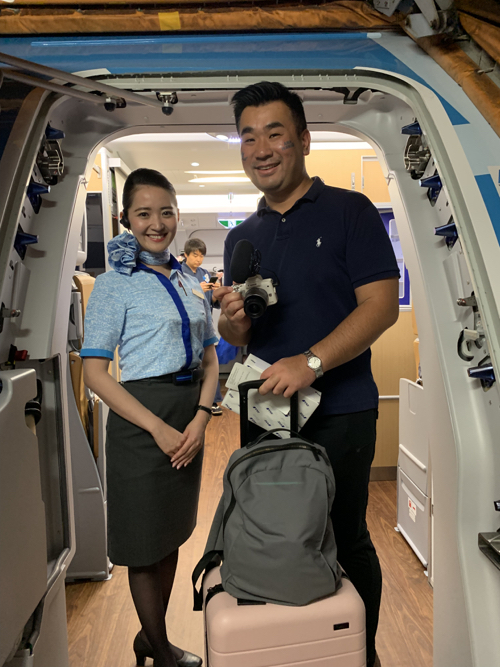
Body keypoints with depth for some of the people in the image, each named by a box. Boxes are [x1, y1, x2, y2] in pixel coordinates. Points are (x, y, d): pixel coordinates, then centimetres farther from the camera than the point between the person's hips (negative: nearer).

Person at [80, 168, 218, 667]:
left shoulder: (191, 284, 10)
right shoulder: (114, 286, -7)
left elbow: (209, 359, 10)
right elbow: (95, 373, -11)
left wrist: (200, 418, -6)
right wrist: (158, 428, -17)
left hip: (190, 418, 6)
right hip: (141, 420, -6)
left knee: (171, 535, 19)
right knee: (144, 542, 9)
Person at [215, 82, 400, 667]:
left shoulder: (348, 211, -2)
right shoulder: (240, 237, 13)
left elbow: (382, 305, -11)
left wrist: (311, 362, -23)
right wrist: (232, 321, -9)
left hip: (339, 411, -4)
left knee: (344, 538, 10)